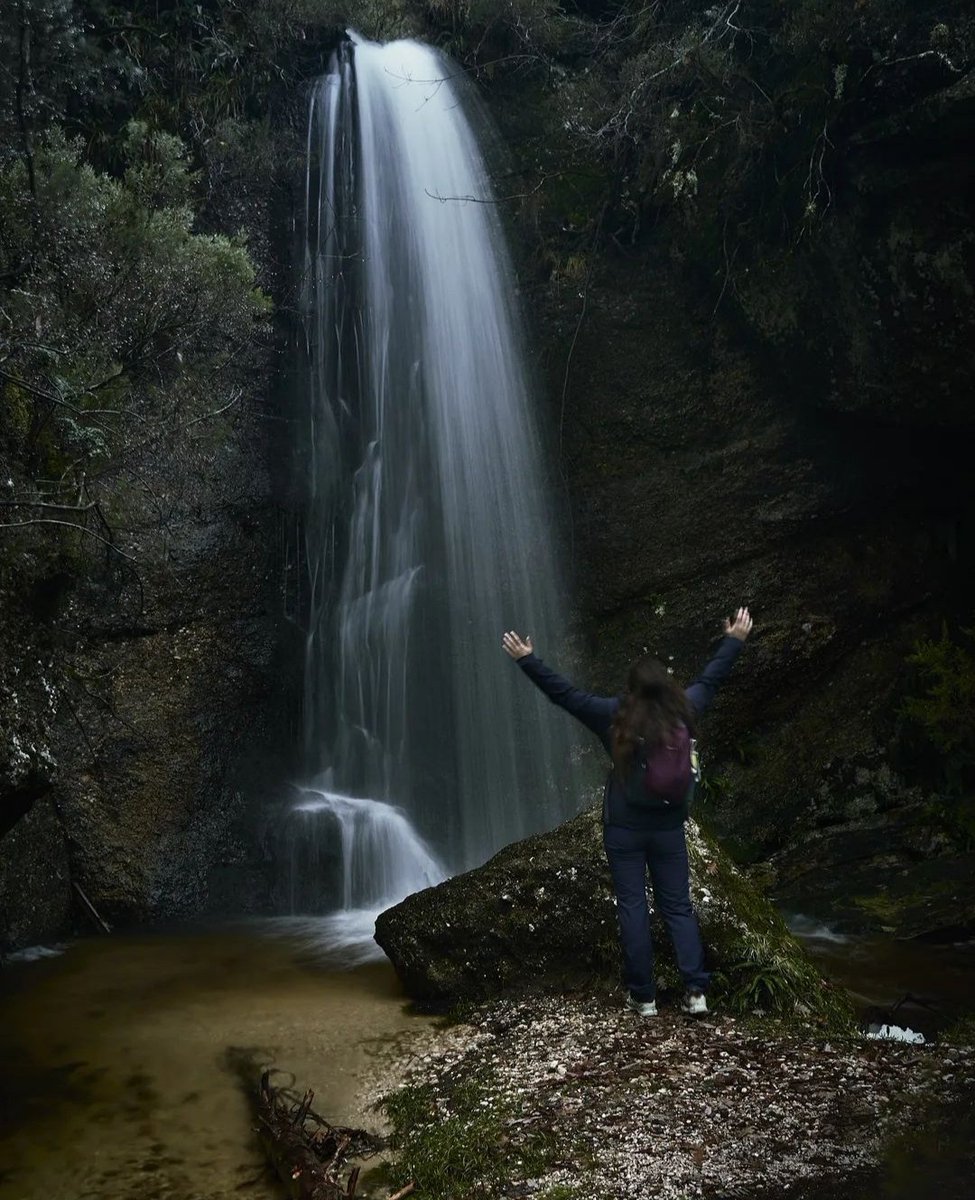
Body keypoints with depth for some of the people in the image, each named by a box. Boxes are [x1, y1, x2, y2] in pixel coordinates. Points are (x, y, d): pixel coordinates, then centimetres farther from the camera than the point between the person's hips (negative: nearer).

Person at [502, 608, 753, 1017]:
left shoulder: (616, 716, -12)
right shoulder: (683, 713, -4)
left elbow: (563, 692, -10)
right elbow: (710, 679, 11)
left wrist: (527, 660, -3)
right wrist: (734, 640, 25)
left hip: (624, 829, -2)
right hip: (668, 829, 2)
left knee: (632, 909, 5)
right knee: (678, 907, 11)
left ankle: (643, 996, 9)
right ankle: (695, 991, 6)